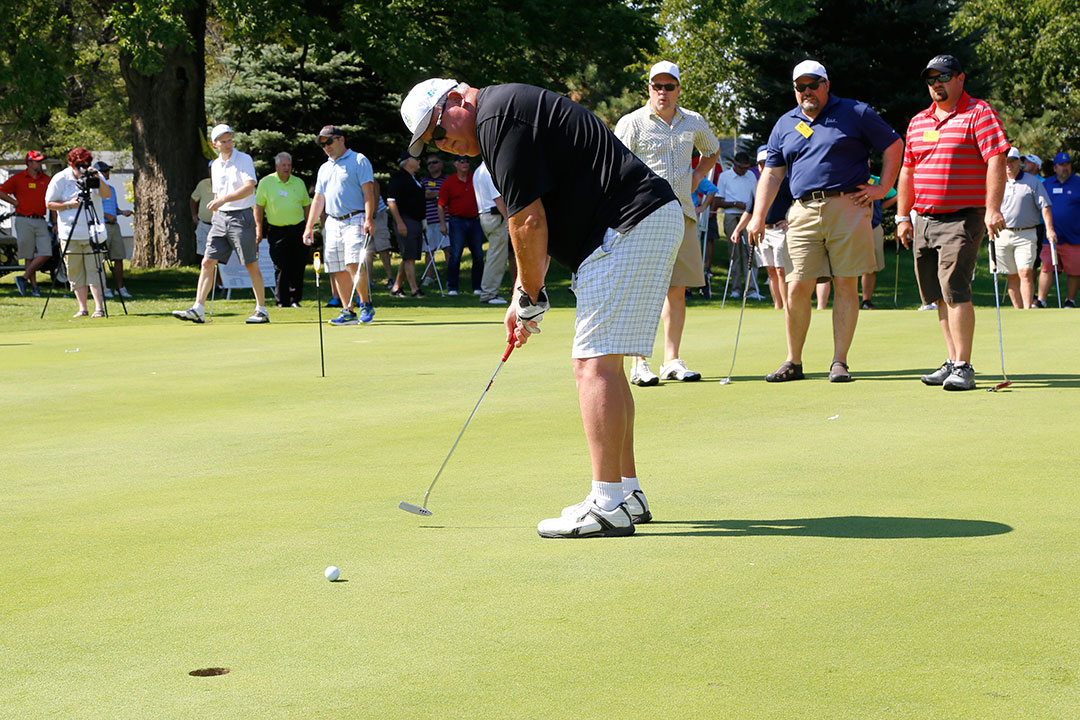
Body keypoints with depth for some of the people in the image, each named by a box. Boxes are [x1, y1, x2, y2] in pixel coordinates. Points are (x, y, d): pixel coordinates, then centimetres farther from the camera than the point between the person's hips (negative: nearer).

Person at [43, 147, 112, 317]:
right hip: (70, 234, 1)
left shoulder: (94, 176, 3)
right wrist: (69, 205, -11)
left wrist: (98, 180, -25)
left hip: (93, 233, 0)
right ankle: (82, 308, 8)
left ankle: (99, 308, -9)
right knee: (75, 272, 2)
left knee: (94, 270, -7)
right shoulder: (60, 179, 1)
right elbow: (49, 203, 3)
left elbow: (107, 195, -9)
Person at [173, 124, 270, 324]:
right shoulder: (215, 166, 14)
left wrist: (223, 200, -25)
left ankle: (261, 310, 8)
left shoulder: (244, 159, -6)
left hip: (241, 216, -6)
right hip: (220, 217, 6)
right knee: (207, 262, -3)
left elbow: (249, 188, -18)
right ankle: (198, 309, -4)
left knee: (251, 266, -1)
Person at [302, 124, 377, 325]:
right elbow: (318, 199, 22)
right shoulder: (324, 168, 21)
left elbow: (368, 192, -7)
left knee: (354, 263, -20)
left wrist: (369, 219, -18)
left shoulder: (359, 161, 1)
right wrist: (309, 226, 15)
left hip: (354, 220, -6)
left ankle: (366, 305, -8)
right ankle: (348, 312, 6)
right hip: (332, 223, 6)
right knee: (338, 270, 2)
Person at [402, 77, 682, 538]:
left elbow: (529, 222, -13)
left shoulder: (497, 117, -10)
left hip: (630, 224, -11)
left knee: (595, 362, -12)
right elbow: (536, 223, 26)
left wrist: (531, 296, -1)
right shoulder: (513, 113, 22)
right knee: (603, 361, 14)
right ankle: (626, 494, 16)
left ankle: (608, 505, -13)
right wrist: (522, 298, 20)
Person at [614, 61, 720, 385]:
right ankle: (639, 364, -2)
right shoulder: (632, 123, -1)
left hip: (682, 213, 4)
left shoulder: (694, 122, 12)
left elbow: (712, 150, 32)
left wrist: (696, 177, 16)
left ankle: (672, 359, 11)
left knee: (678, 289, 5)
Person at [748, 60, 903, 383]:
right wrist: (758, 217, 6)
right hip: (803, 212, 3)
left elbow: (894, 145, 9)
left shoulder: (855, 113, 7)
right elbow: (771, 174, 16)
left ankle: (839, 362, 4)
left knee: (846, 285, -2)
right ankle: (793, 362, 10)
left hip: (848, 208, -2)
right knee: (797, 289, -2)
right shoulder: (785, 125, 17)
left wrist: (882, 188, 1)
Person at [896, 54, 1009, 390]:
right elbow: (907, 171, 22)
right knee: (939, 295, 9)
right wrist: (903, 216, 17)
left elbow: (996, 161, -12)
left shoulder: (979, 114, -3)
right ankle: (952, 361, 16)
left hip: (963, 217, -7)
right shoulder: (917, 122, 17)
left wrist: (992, 209, -21)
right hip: (924, 220, 7)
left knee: (955, 290, -15)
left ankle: (963, 367, -13)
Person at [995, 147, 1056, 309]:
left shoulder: (1033, 182, 3)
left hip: (1026, 235, -3)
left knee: (1025, 273, -14)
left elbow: (1044, 206, 1)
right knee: (1012, 276, 5)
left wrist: (1049, 229, -8)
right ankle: (1018, 311, 11)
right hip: (1002, 234, 3)